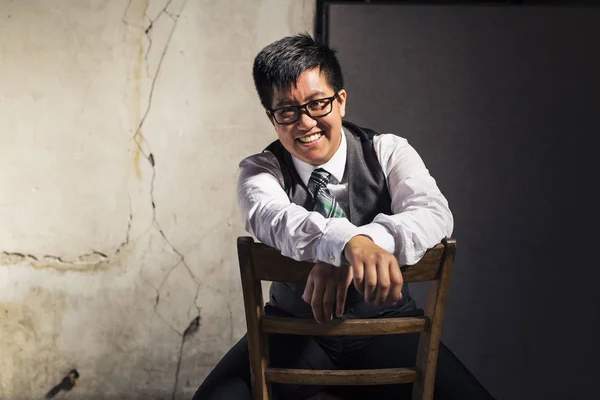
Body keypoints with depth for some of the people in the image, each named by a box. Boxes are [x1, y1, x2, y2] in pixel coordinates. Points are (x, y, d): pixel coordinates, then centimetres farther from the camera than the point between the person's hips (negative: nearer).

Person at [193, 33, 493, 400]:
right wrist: (350, 242, -48)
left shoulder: (388, 152, -1)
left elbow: (435, 213, -20)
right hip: (295, 332, 0)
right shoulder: (260, 170, -2)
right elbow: (272, 218, -26)